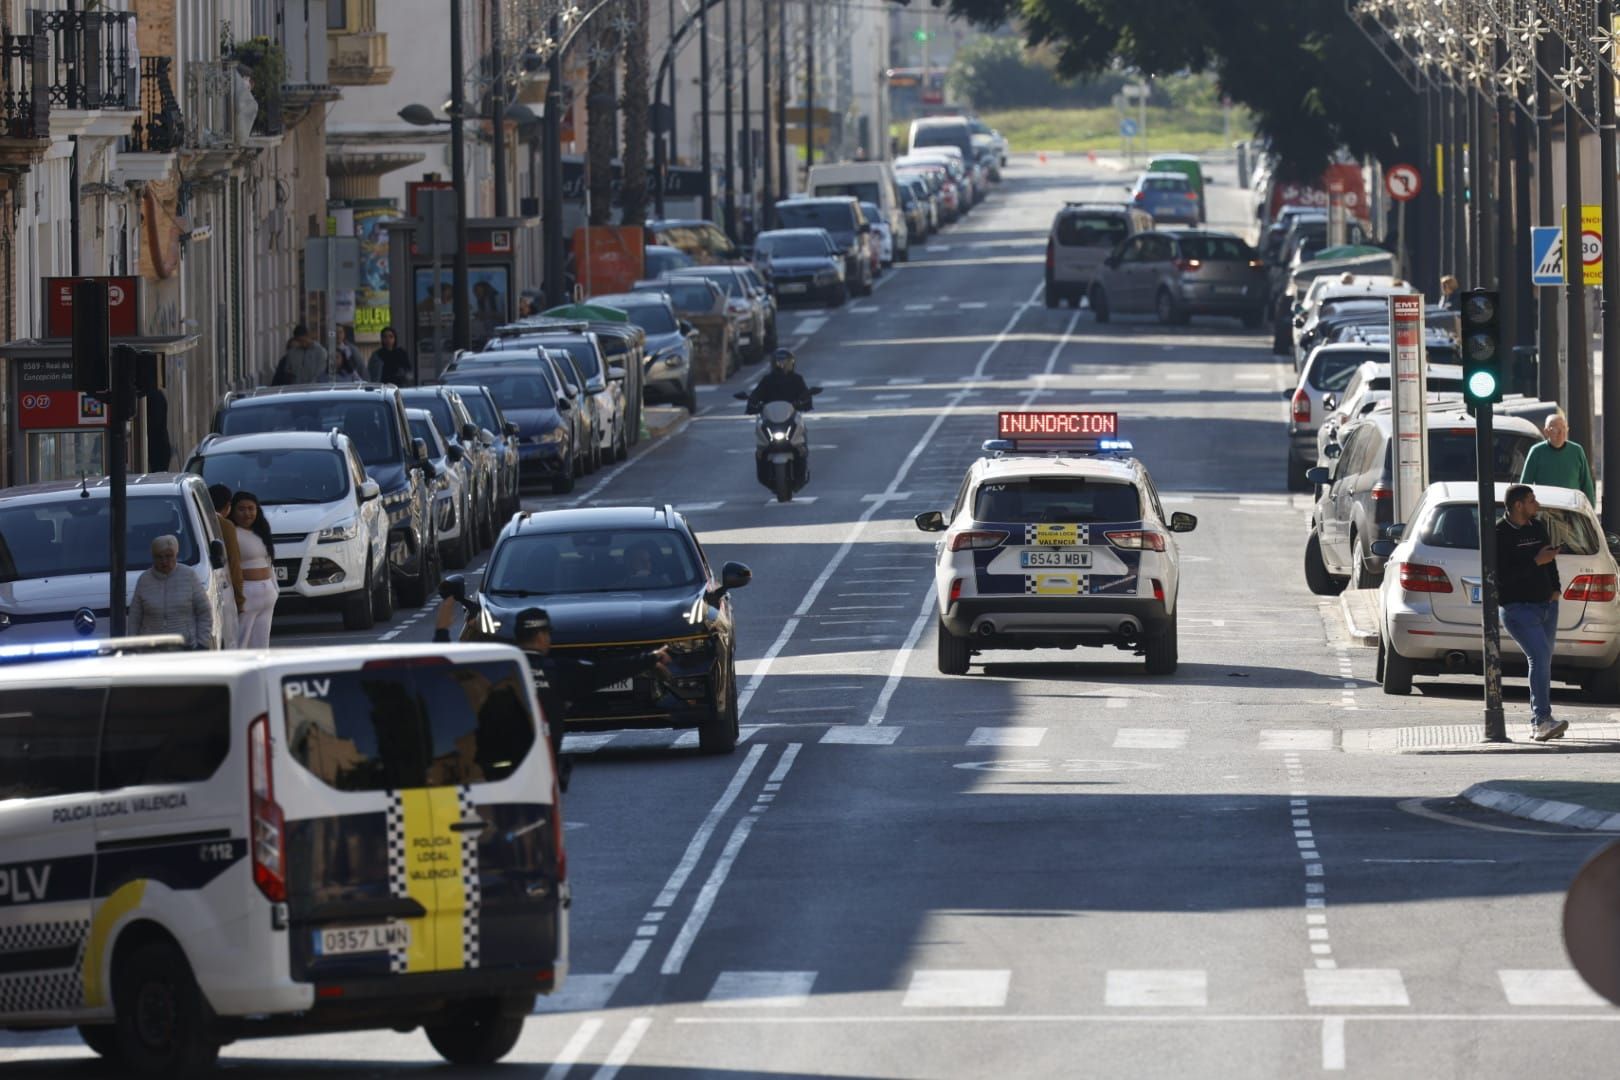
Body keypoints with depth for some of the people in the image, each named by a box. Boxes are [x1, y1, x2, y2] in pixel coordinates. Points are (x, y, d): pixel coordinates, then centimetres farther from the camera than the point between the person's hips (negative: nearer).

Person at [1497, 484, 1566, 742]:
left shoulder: (1538, 527, 13)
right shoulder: (1500, 534, -11)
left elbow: (1550, 559, 25)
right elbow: (1501, 576, -18)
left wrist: (1555, 589, 10)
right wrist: (1536, 562, -19)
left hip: (1547, 605, 8)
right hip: (1518, 607, -8)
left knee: (1543, 662, 9)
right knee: (1540, 655, -22)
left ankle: (1538, 724, 14)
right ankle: (1542, 719, -27)